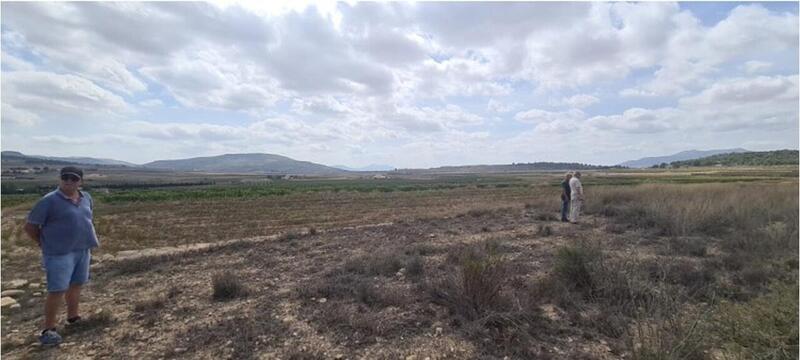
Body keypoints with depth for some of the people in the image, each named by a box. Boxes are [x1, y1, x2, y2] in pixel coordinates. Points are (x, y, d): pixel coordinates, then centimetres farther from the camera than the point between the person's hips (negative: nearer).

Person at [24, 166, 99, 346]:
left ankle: (72, 317, 30)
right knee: (57, 290, -5)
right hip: (60, 253, -6)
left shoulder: (86, 197, 5)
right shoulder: (49, 200, -12)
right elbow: (30, 226, -7)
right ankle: (48, 329, 6)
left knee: (76, 285, 16)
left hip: (82, 250, 6)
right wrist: (46, 244, -3)